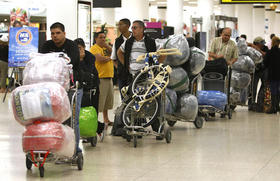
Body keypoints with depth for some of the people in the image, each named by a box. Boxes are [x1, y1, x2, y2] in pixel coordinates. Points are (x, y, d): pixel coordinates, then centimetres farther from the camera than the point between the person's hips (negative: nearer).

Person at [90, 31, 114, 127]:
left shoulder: (106, 47, 21)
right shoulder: (94, 48, -5)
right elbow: (100, 59, -19)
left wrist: (107, 46, 0)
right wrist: (109, 58, -1)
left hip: (109, 77, 8)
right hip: (100, 78, -8)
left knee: (108, 100, 15)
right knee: (99, 101, -10)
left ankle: (106, 119, 25)